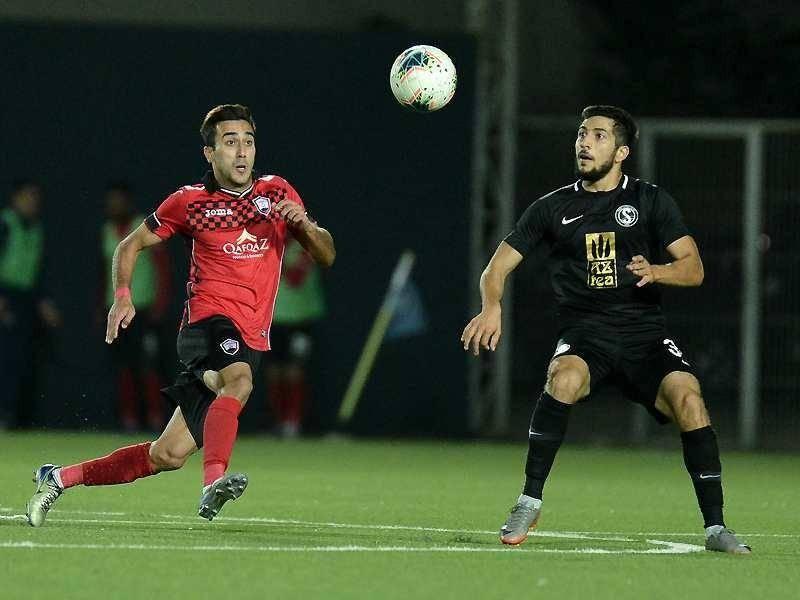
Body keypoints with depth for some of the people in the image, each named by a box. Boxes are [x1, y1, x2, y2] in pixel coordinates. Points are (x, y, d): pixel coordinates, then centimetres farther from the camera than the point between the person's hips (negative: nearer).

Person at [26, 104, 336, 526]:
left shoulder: (277, 193, 11)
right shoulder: (191, 201, 4)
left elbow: (325, 256, 12)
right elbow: (131, 245, 15)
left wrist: (305, 225, -10)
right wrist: (122, 296, -3)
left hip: (250, 341, 3)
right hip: (207, 324, -3)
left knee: (168, 455, 1)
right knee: (239, 378, -39)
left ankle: (59, 478, 14)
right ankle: (214, 483, -54)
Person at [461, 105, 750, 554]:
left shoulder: (651, 201, 8)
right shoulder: (553, 208, 12)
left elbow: (694, 268, 2)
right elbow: (499, 266, 12)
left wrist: (657, 272, -20)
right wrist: (492, 307, -10)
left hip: (645, 333, 0)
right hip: (585, 335, 0)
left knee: (687, 395, -27)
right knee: (565, 378, -34)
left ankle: (716, 527, -18)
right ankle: (529, 504, -22)